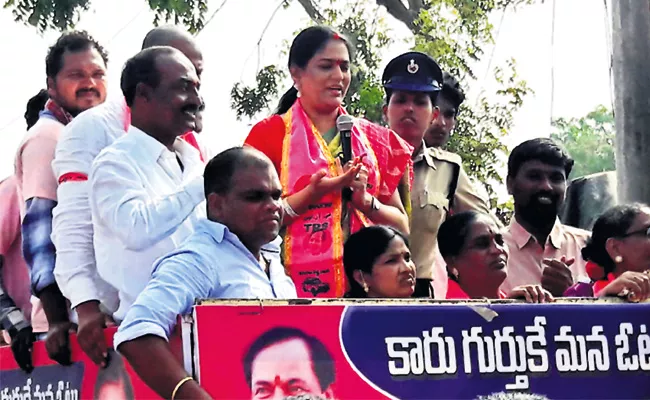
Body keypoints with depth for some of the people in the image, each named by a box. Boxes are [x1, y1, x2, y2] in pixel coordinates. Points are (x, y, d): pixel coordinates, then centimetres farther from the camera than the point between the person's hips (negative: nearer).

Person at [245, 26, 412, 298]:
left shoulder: (372, 140, 15)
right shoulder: (271, 133, 4)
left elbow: (401, 226, 14)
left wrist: (365, 201, -4)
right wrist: (315, 193, -15)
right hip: (298, 283, -3)